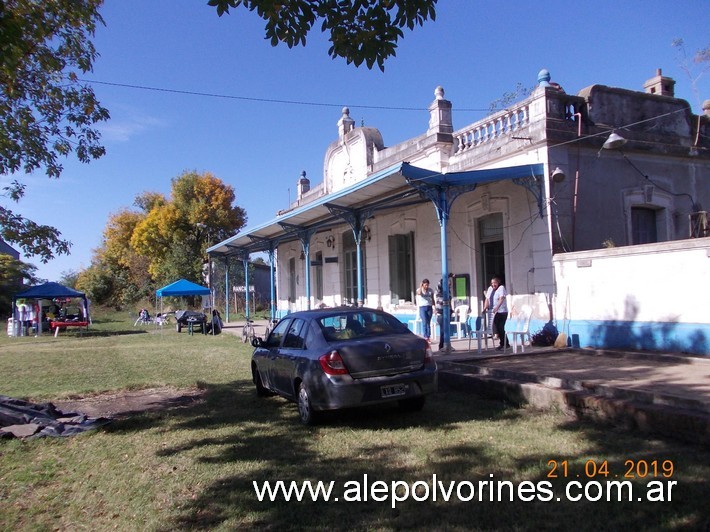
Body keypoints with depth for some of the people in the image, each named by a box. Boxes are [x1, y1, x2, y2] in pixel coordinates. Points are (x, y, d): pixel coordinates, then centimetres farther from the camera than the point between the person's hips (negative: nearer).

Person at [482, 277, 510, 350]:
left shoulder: (501, 288, -6)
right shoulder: (490, 289, 13)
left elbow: (501, 299, -19)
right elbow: (487, 299, 10)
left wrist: (497, 308, -32)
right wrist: (485, 308, -5)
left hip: (501, 312, -6)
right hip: (493, 312, 6)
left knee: (500, 328, -9)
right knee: (497, 328, 4)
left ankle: (503, 344, 2)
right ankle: (505, 344, 15)